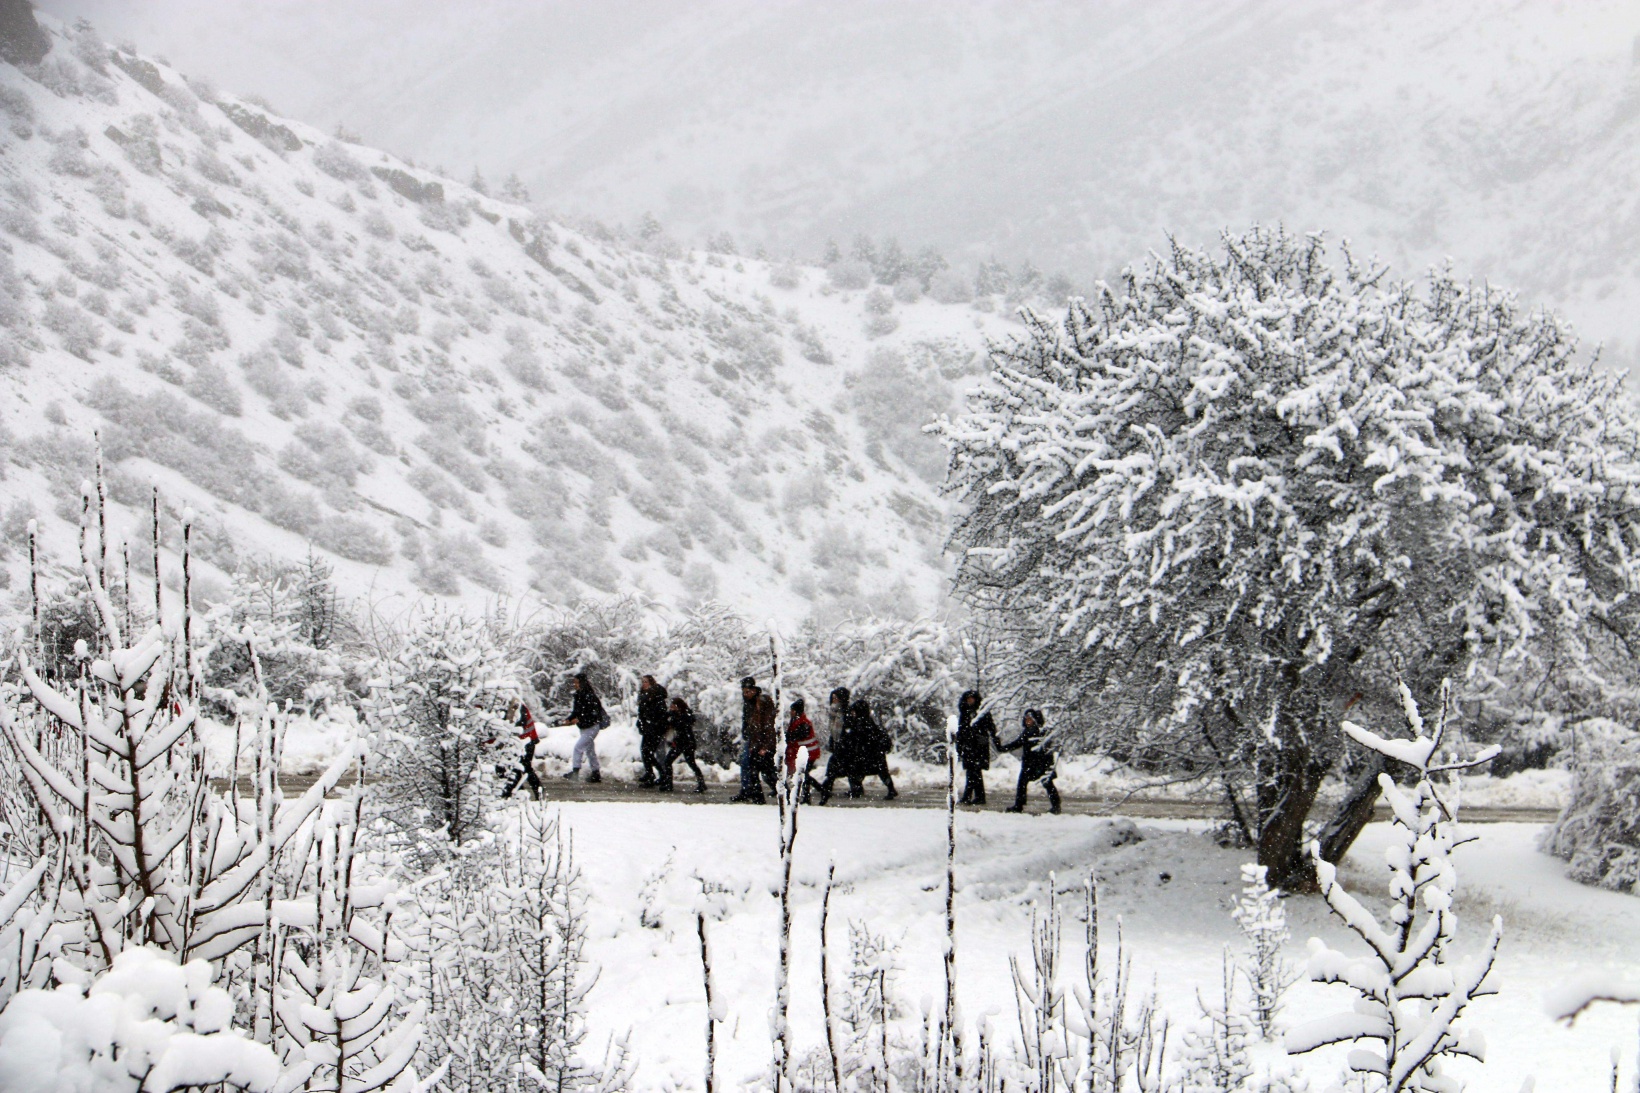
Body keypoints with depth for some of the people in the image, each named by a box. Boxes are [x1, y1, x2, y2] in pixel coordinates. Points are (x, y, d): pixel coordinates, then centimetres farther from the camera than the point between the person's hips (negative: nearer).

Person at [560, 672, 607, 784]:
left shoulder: (590, 696, -19)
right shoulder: (579, 695, 9)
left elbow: (594, 712, -25)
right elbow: (576, 711, 17)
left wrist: (580, 719, -29)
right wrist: (569, 720, 0)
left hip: (592, 727, -10)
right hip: (584, 728, 10)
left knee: (579, 746, -17)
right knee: (590, 750, 14)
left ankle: (575, 770, -17)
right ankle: (596, 775, 21)